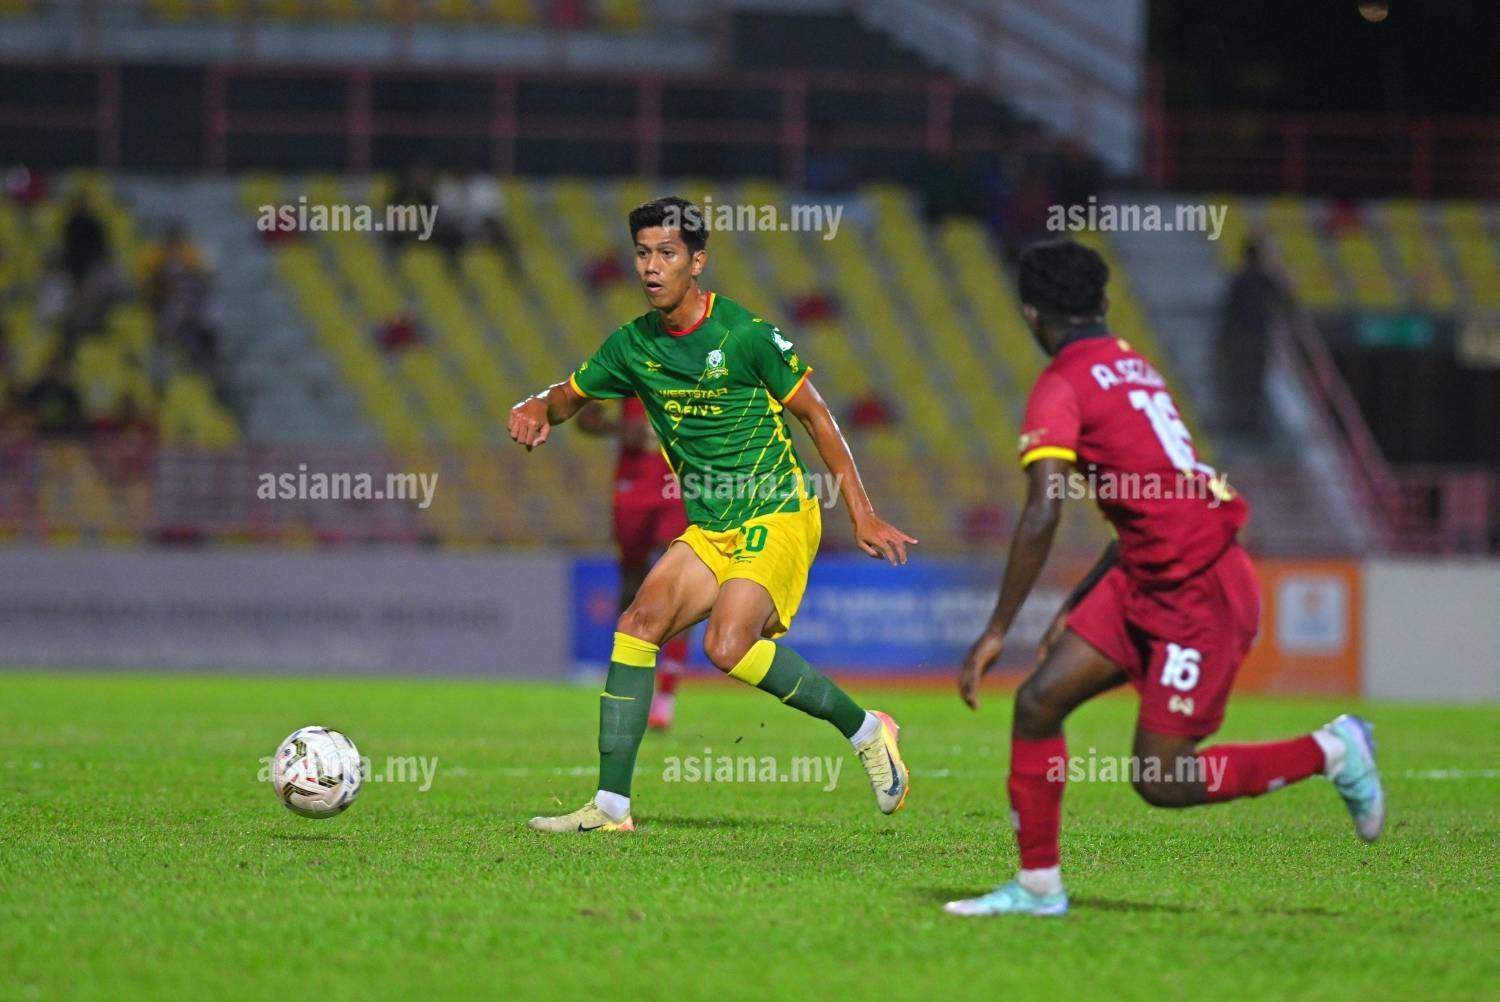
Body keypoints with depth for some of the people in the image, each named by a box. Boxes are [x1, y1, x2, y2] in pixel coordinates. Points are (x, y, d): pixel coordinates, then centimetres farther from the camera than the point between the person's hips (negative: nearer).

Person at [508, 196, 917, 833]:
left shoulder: (744, 334, -13)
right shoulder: (634, 346, 5)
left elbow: (816, 416, -5)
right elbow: (568, 397, 20)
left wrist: (862, 515, -6)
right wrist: (537, 410, -5)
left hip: (777, 520, -6)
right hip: (709, 531, 6)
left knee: (726, 646, -26)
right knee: (639, 622, -12)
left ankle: (864, 729, -7)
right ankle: (611, 806, -10)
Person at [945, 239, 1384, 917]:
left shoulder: (1061, 388, -12)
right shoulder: (1131, 366, 15)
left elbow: (1041, 515, -24)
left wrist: (995, 634, -21)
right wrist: (1075, 609, 27)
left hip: (1200, 593, -9)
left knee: (1160, 781, -6)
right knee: (1038, 702, 2)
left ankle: (1331, 752, 9)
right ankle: (1038, 886, 6)